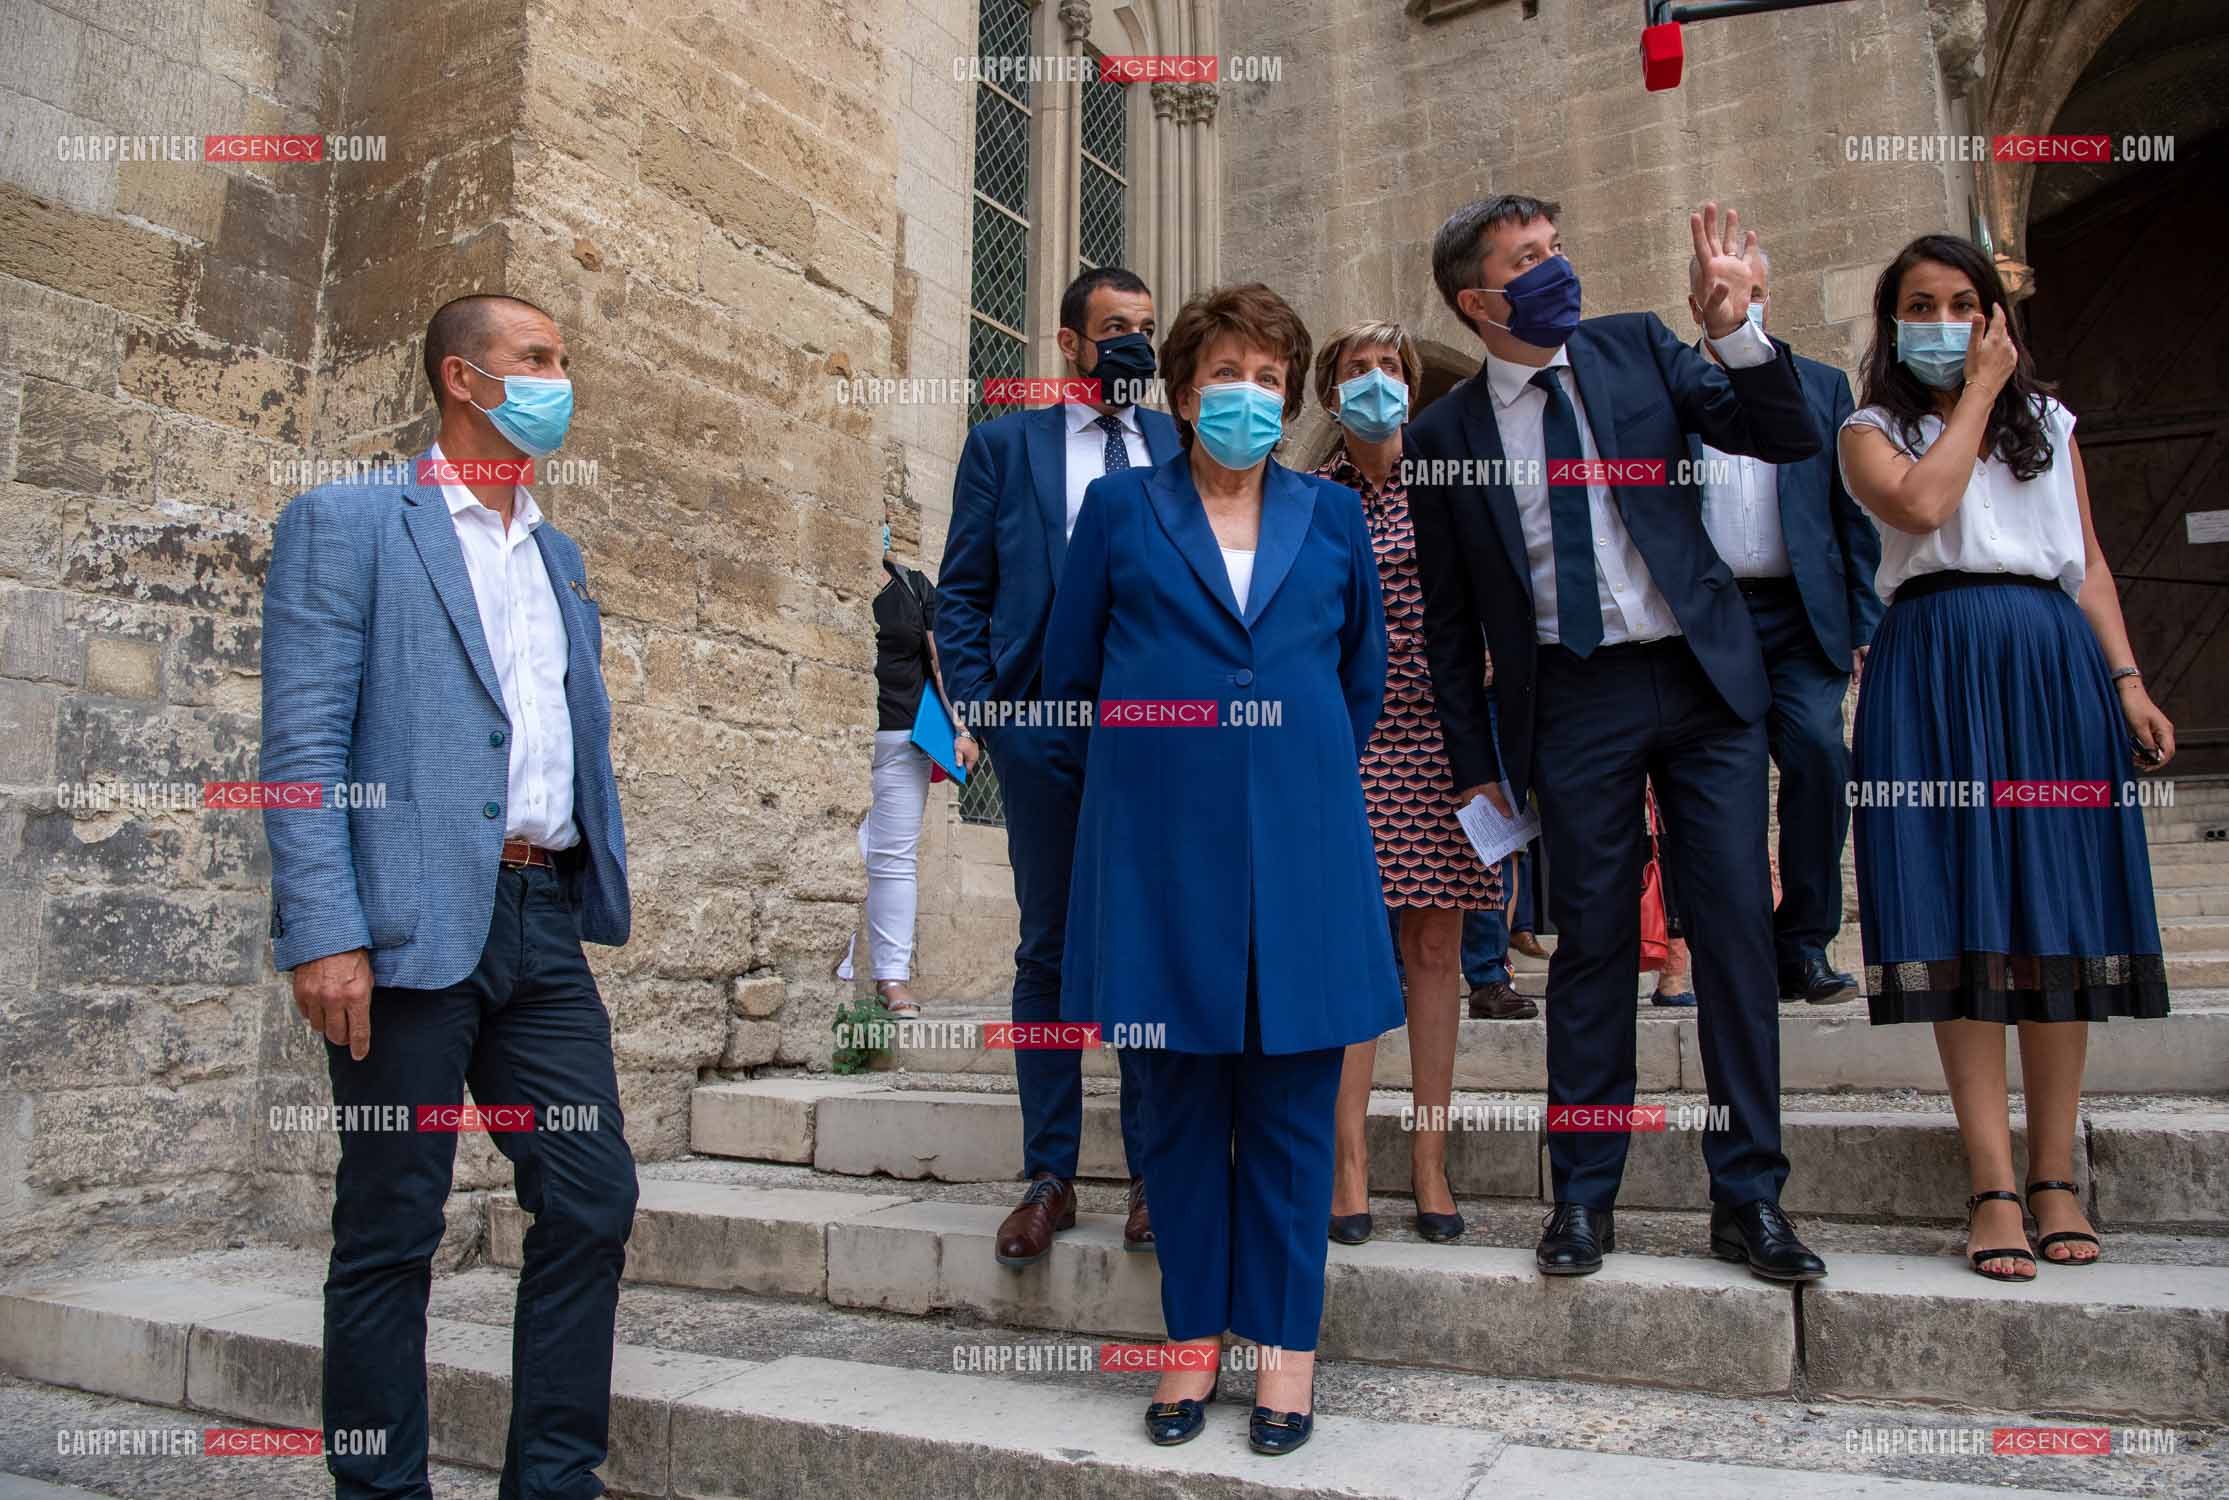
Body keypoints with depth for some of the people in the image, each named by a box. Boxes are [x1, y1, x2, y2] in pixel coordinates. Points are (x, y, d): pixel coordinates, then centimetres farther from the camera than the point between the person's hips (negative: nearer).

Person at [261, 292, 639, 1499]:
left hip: (543, 921, 6)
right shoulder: (346, 524, 0)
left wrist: (602, 886, 13)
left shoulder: (557, 554, 20)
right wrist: (323, 935, -16)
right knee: (389, 1233, 5)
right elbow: (302, 744, -8)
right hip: (413, 924, -6)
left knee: (592, 1202, 6)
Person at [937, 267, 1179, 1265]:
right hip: (1043, 728, -1)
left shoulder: (1185, 449, 14)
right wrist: (980, 708, -4)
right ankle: (1049, 1176, 16)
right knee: (1047, 951, 6)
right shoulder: (1004, 444, 10)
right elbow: (962, 594, 8)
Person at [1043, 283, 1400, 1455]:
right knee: (1182, 1096, 6)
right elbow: (1071, 677, 11)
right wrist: (1136, 791, 11)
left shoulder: (1330, 516, 11)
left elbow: (1363, 678, 19)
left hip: (1300, 841, 1)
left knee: (1291, 1102, 5)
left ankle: (1285, 1343, 18)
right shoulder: (1119, 510, 8)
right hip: (1163, 846, -1)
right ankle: (1192, 1337, 20)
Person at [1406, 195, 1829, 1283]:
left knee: (1736, 930, 1)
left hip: (1701, 675, 2)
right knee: (1592, 945, 3)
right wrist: (1477, 763, 4)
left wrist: (1733, 327, -12)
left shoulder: (1637, 348, 8)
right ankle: (1584, 1197, 16)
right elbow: (1450, 621, 6)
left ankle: (1748, 1197, 13)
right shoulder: (1445, 436, 3)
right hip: (1571, 699, -1)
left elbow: (1790, 440, 3)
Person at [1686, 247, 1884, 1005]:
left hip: (1800, 616, 1)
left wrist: (1865, 622, 4)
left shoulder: (1822, 386, 15)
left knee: (1820, 758, -15)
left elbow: (1852, 513, 12)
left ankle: (1803, 946, -3)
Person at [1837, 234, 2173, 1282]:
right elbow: (1922, 505, -11)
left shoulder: (2046, 422, 21)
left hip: (2055, 666, 3)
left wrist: (2127, 680, 3)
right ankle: (1993, 1188, -6)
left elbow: (2089, 564, 15)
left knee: (2059, 912, 0)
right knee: (1962, 916, -8)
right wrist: (1977, 393, 1)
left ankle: (2054, 1177, 7)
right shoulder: (1873, 431, 11)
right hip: (1938, 671, -3)